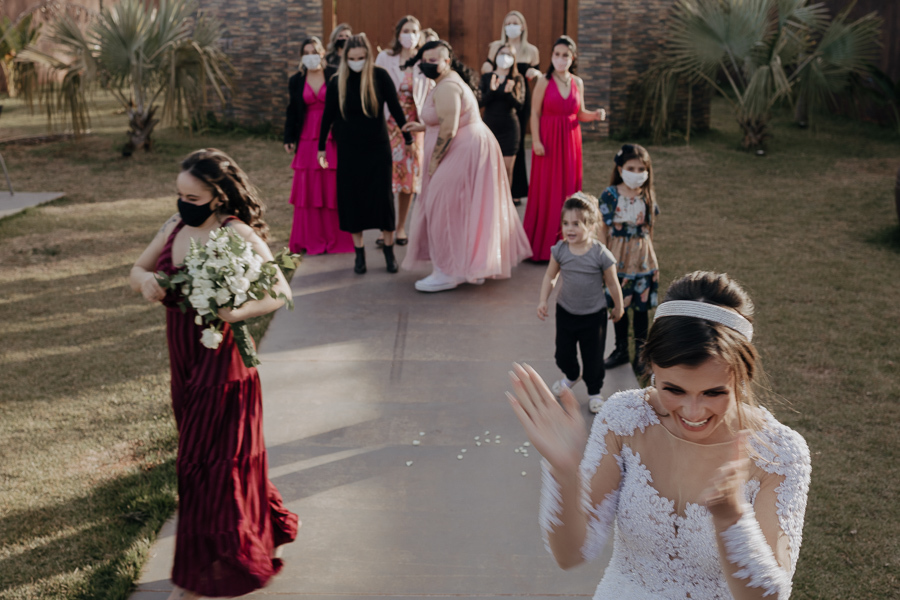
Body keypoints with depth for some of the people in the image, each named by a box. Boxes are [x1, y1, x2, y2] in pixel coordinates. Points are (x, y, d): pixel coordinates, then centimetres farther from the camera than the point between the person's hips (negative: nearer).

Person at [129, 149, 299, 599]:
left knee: (205, 465, 2)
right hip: (183, 362, 7)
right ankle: (266, 524, 41)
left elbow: (281, 292, -20)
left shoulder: (237, 235, -17)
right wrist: (146, 281, -11)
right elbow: (137, 270, 13)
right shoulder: (175, 226, 4)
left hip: (221, 364, -7)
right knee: (221, 461, 19)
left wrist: (237, 312, -36)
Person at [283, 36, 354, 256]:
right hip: (308, 140, 2)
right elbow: (292, 111, 12)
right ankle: (312, 240, 10)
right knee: (308, 190, 2)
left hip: (333, 139, -2)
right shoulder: (296, 81, 8)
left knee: (334, 189, 1)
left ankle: (336, 238, 11)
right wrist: (288, 138, 7)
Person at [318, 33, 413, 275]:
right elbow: (328, 115, 6)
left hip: (377, 148, -1)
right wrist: (321, 147, 9)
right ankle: (359, 253, 14)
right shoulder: (337, 82, -2)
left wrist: (408, 137, -2)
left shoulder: (380, 76, -6)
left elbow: (395, 108, -2)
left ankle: (389, 252, 12)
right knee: (352, 199, 4)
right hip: (348, 149, 2)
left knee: (382, 197, 0)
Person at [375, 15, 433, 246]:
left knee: (410, 174, 4)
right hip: (389, 121, -2)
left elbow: (431, 92, 5)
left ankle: (401, 227, 15)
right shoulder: (385, 58, 2)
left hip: (413, 123, 2)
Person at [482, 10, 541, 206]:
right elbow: (488, 69, 9)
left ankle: (516, 191, 15)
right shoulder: (496, 46, 4)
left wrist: (535, 73, -12)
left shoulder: (531, 50, 5)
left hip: (520, 101, 0)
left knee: (517, 144, 6)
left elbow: (539, 76, 11)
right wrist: (487, 67, -14)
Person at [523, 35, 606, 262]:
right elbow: (535, 113, -6)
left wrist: (595, 115, -5)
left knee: (569, 189, 6)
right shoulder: (544, 82, -5)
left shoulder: (577, 83, 8)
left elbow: (580, 113, 14)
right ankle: (541, 246, 6)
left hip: (570, 141, 4)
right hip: (548, 141, -4)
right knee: (545, 190, -2)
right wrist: (536, 141, -13)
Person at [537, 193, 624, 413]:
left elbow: (612, 283, -7)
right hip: (565, 311, 3)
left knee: (593, 357, 7)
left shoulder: (601, 254, -20)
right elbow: (550, 276, 2)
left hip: (594, 314, -3)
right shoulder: (559, 250, -12)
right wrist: (543, 301, -6)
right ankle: (571, 376, 48)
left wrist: (618, 307, 4)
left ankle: (594, 391, 32)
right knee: (563, 353, 15)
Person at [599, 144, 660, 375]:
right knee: (618, 306, 11)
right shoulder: (610, 195, -8)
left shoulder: (647, 197, -2)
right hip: (618, 258, -1)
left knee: (641, 307, 8)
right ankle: (621, 349, 29)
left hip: (642, 258, 1)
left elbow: (649, 228, 6)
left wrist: (647, 255, 4)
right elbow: (603, 228, -4)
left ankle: (640, 352, 23)